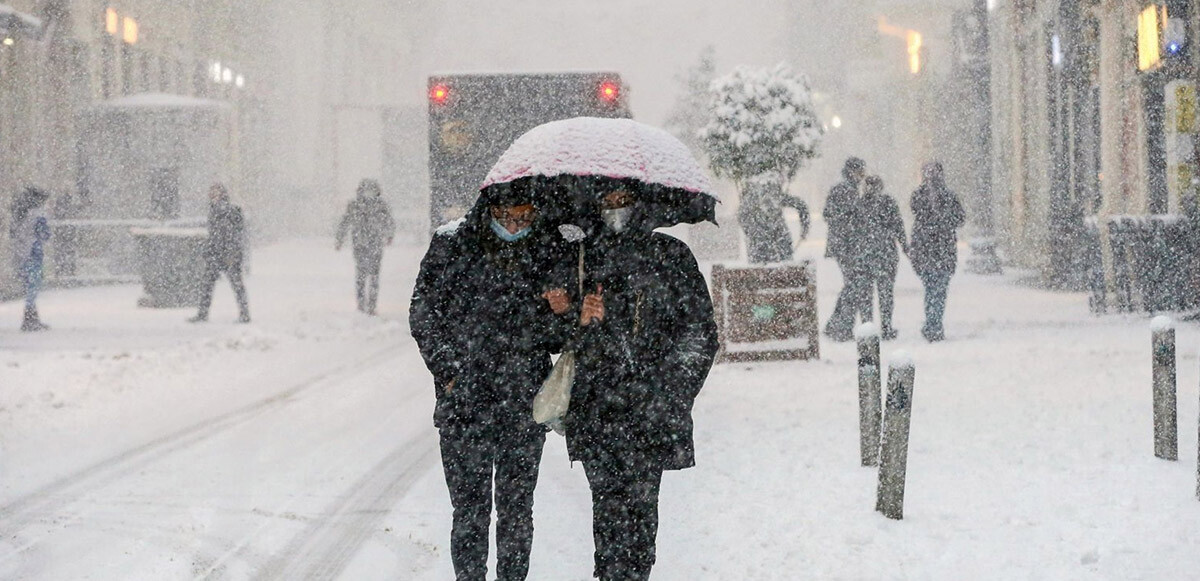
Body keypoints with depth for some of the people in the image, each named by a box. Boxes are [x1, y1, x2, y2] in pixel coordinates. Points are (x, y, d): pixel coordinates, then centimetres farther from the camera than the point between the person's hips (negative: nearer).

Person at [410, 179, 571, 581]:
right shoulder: (451, 246, -1)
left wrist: (561, 313, -12)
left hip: (524, 406, 2)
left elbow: (557, 340, 10)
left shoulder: (548, 254, 3)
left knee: (517, 509, 6)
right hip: (464, 401, -2)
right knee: (470, 509, -2)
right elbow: (424, 316, 4)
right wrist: (449, 372, -3)